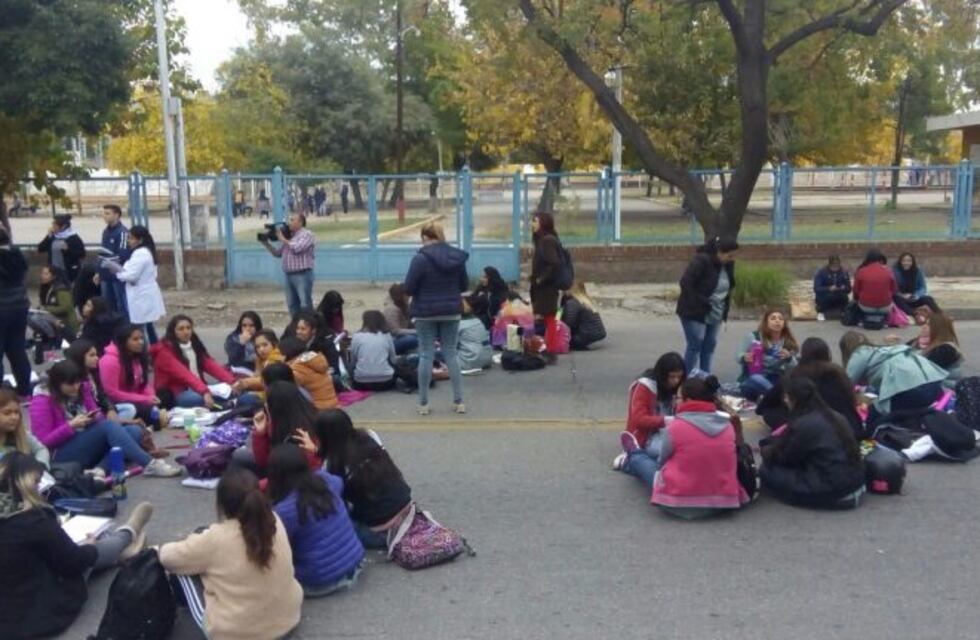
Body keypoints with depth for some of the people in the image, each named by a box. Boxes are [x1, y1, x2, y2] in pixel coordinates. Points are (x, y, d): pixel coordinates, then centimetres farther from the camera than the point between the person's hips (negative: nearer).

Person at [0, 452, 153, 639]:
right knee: (90, 550, 11)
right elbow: (73, 561, -12)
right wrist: (90, 548, 7)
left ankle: (121, 550, 41)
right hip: (42, 614, -6)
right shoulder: (31, 521, -26)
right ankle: (128, 533, 38)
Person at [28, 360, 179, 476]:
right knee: (108, 426, -30)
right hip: (62, 456, -7)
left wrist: (95, 418, -12)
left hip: (89, 446, 7)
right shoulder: (42, 401, -10)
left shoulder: (81, 389, 7)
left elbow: (99, 417, 11)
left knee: (135, 431, -14)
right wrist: (71, 425, -22)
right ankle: (149, 465, -38)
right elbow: (44, 441, -14)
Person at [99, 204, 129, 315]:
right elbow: (103, 253, 19)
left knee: (122, 305, 0)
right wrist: (98, 272, 17)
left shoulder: (123, 232, -12)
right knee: (107, 305, 14)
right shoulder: (105, 231, 13)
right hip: (106, 275, 8)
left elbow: (123, 255, -18)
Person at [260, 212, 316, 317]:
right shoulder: (288, 235, 18)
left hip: (302, 275, -8)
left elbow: (297, 248, -19)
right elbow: (277, 253, 20)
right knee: (292, 305, 11)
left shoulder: (307, 234, -4)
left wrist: (283, 239, -7)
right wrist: (266, 243, 6)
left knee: (305, 305, -9)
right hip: (289, 275, 8)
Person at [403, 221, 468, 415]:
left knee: (426, 355, 5)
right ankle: (459, 401, 12)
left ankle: (423, 403, 10)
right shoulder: (457, 257, 1)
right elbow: (464, 285, 9)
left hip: (426, 313, -3)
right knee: (451, 354, 11)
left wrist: (424, 290, 8)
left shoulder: (420, 258, -14)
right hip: (451, 312, 3)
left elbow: (409, 288, -12)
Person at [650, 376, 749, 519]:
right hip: (722, 501, 4)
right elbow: (727, 464, 11)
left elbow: (663, 462, 2)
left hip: (680, 504, -4)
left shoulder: (675, 426, -13)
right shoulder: (727, 425, -1)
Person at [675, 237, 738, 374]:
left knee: (710, 345, 8)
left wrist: (724, 309, 6)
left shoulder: (728, 264, 2)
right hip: (694, 312, -7)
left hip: (714, 314, 7)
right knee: (695, 345, -8)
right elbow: (686, 283, -23)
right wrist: (699, 303, -22)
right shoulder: (701, 261, -21)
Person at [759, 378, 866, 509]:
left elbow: (785, 457, 0)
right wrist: (772, 446, 24)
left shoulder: (803, 425, -17)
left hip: (834, 488, -8)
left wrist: (767, 451, 21)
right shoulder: (835, 416, 9)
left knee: (767, 472, -3)